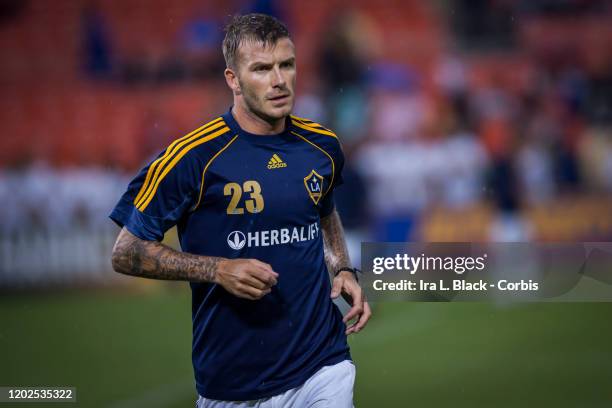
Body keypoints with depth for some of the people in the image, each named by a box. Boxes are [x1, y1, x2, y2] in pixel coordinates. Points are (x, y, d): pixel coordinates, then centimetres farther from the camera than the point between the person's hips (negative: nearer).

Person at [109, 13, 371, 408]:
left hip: (324, 365, 3)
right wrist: (218, 270, -19)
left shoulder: (323, 146, 5)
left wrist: (344, 270, 8)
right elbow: (126, 253, -8)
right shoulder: (194, 156, -12)